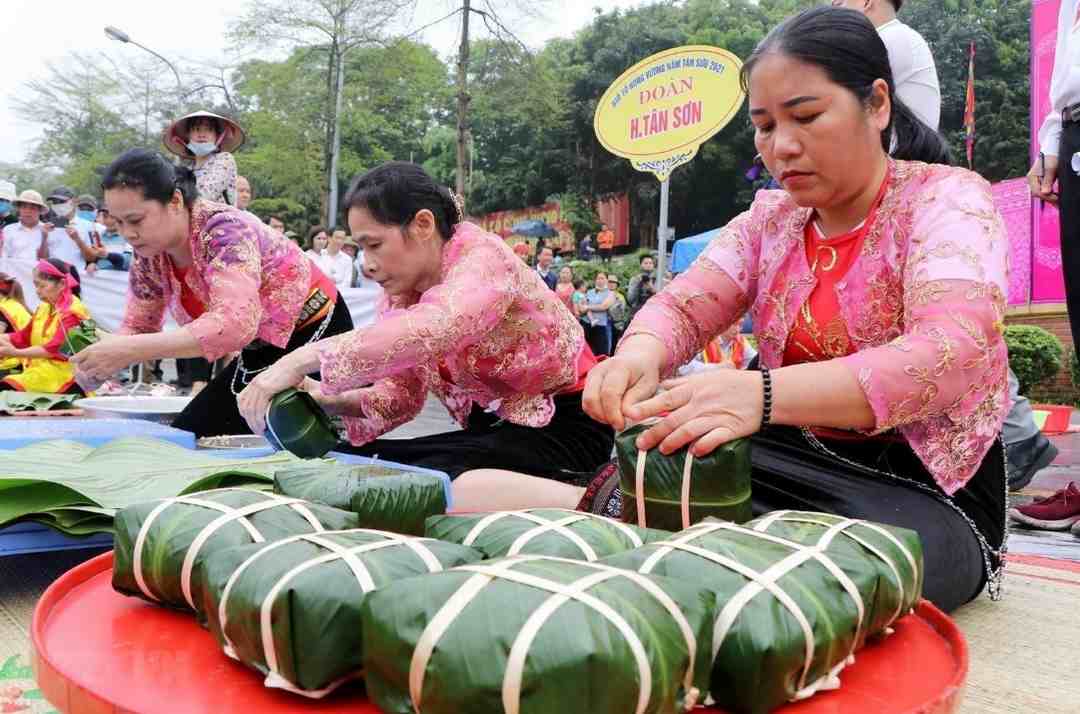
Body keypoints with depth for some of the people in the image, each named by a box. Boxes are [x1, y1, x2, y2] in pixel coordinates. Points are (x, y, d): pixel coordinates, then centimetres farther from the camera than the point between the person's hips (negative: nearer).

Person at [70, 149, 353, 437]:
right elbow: (137, 327, 6)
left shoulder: (224, 230, -28)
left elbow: (237, 323, -43)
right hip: (259, 350, 8)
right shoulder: (149, 254, -5)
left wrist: (130, 351, -44)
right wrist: (103, 355, -18)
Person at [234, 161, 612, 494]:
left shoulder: (482, 259, -19)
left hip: (562, 424, -9)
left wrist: (307, 358, -40)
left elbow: (429, 330, -41)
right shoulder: (401, 291, 5)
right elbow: (400, 393, 4)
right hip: (495, 428, 9)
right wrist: (331, 401, -15)